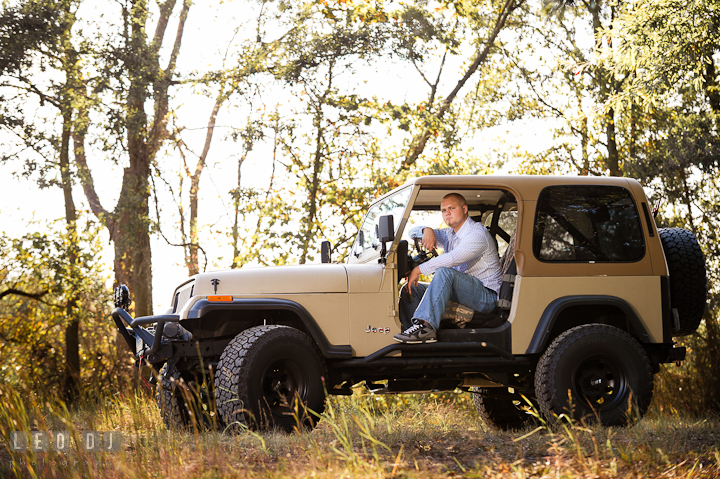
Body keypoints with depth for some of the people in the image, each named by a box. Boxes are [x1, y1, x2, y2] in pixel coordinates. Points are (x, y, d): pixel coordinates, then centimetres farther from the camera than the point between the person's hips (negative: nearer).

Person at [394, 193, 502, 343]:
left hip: (487, 296, -8)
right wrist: (426, 230, -3)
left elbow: (452, 259, -26)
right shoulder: (449, 235, 17)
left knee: (445, 272, -35)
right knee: (410, 289, -5)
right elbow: (413, 233, 21)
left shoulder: (477, 233, -10)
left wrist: (418, 270, -24)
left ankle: (426, 324, -48)